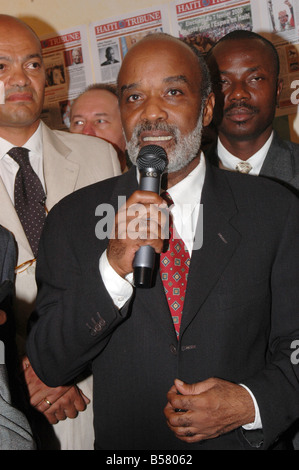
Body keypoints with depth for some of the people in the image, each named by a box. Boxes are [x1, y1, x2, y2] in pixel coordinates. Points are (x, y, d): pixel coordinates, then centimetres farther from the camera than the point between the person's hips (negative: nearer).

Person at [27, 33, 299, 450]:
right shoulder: (72, 219, -7)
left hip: (243, 441, 0)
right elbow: (48, 367, -11)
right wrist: (113, 269, -24)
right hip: (123, 446, 1)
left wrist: (250, 404, -21)